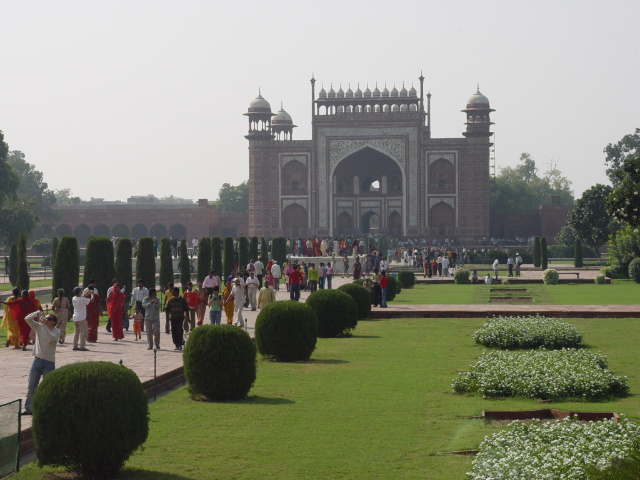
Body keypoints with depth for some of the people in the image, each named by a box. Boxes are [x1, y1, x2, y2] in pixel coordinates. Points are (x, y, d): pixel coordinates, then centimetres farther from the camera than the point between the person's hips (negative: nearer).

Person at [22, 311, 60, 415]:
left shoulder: (56, 331, -2)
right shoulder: (38, 327, 8)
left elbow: (51, 338, -23)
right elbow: (27, 319, 1)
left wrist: (44, 326, -25)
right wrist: (36, 313, -14)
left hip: (49, 361, -3)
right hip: (37, 359, 3)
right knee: (31, 387, 4)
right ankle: (28, 409, 12)